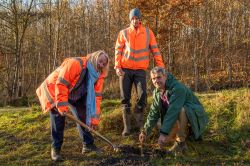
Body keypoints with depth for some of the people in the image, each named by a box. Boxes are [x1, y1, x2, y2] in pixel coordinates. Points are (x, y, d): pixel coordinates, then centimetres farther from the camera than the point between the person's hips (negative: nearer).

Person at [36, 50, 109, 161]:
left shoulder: (99, 75, -11)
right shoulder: (75, 64, -34)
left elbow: (96, 97, -11)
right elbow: (61, 84, -35)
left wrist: (94, 118, -15)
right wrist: (62, 105, -35)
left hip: (75, 95, 7)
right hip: (55, 90, -6)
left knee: (83, 115, 1)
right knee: (58, 117, -15)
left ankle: (88, 144, 13)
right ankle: (55, 149, -5)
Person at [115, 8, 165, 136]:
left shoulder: (148, 32, 9)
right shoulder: (124, 33, 7)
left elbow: (155, 50, 7)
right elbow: (118, 50, 3)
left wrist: (161, 66, -1)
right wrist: (117, 67, -9)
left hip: (140, 70, 0)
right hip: (125, 70, 0)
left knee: (142, 96, -9)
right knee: (125, 98, 1)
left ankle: (139, 123, 10)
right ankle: (127, 126, 7)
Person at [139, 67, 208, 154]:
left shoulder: (177, 88, -29)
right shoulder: (157, 92, -2)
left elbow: (173, 111, -37)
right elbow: (154, 113, 4)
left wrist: (163, 133, -41)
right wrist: (145, 131, 0)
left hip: (194, 115, -8)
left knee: (180, 111, -38)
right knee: (166, 139, -4)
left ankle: (181, 143, -22)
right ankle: (186, 132, 22)